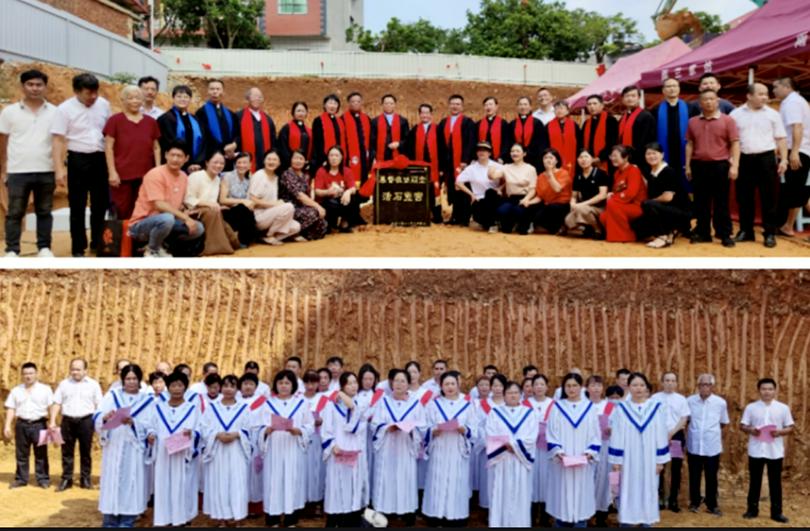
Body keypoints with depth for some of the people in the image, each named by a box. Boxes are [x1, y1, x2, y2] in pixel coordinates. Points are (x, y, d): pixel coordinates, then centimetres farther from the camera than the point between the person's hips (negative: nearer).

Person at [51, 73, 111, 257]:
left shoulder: (103, 104, 4)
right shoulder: (65, 109, -8)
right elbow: (58, 140, -9)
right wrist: (59, 169, -15)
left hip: (100, 158, 4)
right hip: (78, 160, -4)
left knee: (101, 204, 11)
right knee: (77, 206, 4)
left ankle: (97, 243, 25)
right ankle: (78, 248, 12)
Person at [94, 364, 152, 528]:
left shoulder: (148, 401, 7)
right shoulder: (112, 396, 8)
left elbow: (149, 426, -3)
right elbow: (96, 418, -3)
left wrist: (133, 423, -22)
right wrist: (105, 417, -26)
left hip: (135, 450, 0)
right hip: (113, 449, 1)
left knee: (131, 486, -1)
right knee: (112, 484, 1)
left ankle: (127, 523, 7)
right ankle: (110, 523, 10)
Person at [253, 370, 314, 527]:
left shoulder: (301, 403, 8)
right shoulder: (268, 404, 7)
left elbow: (310, 427, 3)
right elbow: (258, 428, 3)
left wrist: (298, 431, -16)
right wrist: (267, 430, -19)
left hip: (294, 452, 0)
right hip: (273, 452, 0)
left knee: (293, 484, 1)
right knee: (273, 484, -1)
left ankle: (291, 521, 11)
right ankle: (273, 522, 9)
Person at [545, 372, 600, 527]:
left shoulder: (589, 408, 6)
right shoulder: (557, 407, 3)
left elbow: (595, 435, 4)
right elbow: (551, 434, 0)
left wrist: (590, 452, -11)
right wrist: (557, 452, -15)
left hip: (583, 463, 1)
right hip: (561, 462, -1)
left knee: (581, 495, 3)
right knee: (562, 496, 1)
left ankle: (580, 523, 10)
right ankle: (561, 523, 10)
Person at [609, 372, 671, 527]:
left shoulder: (657, 408, 1)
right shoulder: (621, 409, -1)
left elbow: (661, 435, 1)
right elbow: (616, 436, -1)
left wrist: (660, 460, -2)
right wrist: (616, 460, -5)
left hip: (649, 459, 1)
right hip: (628, 459, -1)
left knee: (648, 491, 7)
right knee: (627, 492, 3)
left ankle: (647, 522, 17)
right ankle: (625, 522, 11)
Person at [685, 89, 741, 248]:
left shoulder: (727, 120, -1)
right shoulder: (693, 122, 10)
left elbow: (735, 144, -4)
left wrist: (734, 165, -11)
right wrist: (688, 165, 8)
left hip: (720, 165, -3)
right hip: (699, 165, 3)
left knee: (721, 202, 1)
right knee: (701, 202, 7)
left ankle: (725, 234, 7)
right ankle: (703, 233, 16)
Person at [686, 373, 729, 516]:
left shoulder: (720, 403, -3)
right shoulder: (689, 401, -3)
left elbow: (723, 423, 11)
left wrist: (713, 431, 13)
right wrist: (694, 430, 7)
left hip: (712, 446, 0)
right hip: (694, 445, 0)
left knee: (711, 477, 7)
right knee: (694, 476, 10)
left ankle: (712, 505, 21)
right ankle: (694, 502, 25)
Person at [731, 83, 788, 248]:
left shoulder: (772, 114, 4)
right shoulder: (736, 114, 5)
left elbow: (781, 139, 5)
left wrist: (784, 160, -3)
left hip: (766, 158, -1)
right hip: (744, 159, 1)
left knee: (769, 197, 0)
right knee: (744, 197, 7)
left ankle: (770, 233, 6)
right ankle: (746, 230, 19)